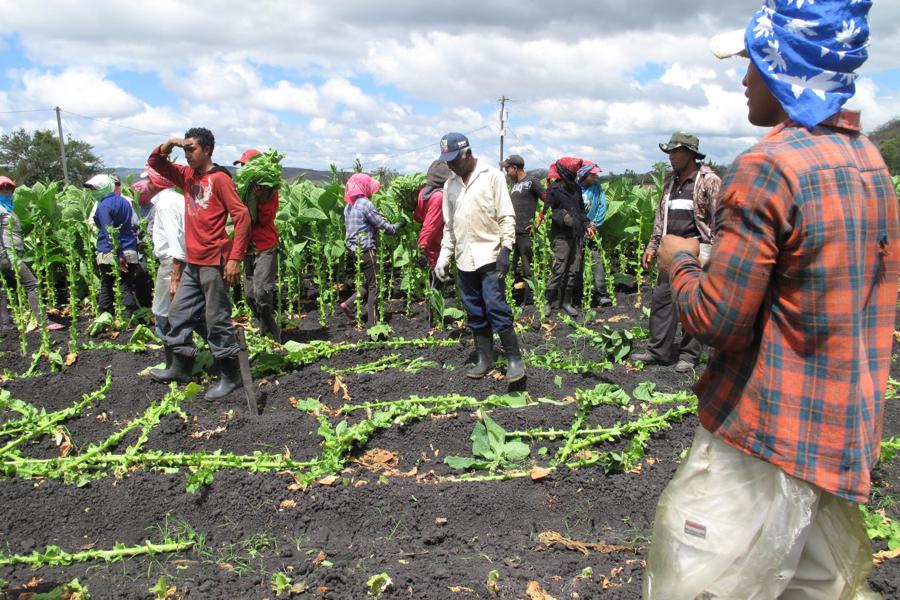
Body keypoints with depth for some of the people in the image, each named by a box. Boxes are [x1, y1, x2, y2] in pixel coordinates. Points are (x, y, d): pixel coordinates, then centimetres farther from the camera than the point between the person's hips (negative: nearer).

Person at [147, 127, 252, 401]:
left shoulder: (219, 178, -11)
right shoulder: (188, 176, 11)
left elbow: (242, 216, -16)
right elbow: (155, 163, 21)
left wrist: (235, 258, -20)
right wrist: (169, 144, -1)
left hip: (214, 263, -8)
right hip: (192, 262, 8)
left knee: (217, 320, -2)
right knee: (178, 313, 15)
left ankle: (230, 375, 10)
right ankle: (181, 367, 29)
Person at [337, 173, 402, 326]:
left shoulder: (348, 206, 11)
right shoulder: (366, 204, -15)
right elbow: (382, 225, -14)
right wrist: (398, 226, 1)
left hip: (354, 249, 8)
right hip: (365, 249, -8)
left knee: (369, 283, 19)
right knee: (374, 286, 1)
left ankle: (348, 304, 9)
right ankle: (372, 322, 5)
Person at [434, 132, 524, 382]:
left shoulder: (492, 176, -4)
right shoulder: (450, 184, 12)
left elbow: (507, 217, -6)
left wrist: (505, 249, -16)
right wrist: (443, 258, 10)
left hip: (489, 256, -5)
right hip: (464, 260, 6)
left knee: (496, 307, -10)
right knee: (475, 312, 10)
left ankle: (514, 358, 0)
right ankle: (484, 358, 20)